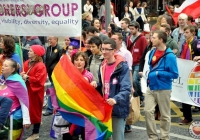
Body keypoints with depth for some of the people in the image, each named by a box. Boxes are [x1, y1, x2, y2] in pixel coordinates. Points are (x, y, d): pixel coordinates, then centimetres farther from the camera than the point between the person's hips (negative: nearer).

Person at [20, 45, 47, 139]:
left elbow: (39, 79, -24)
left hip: (35, 91, -7)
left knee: (35, 110, 0)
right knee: (28, 109, 13)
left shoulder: (40, 66, -18)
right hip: (27, 89, 7)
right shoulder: (27, 63, 7)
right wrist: (22, 75, -5)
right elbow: (24, 72, 18)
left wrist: (27, 78, -18)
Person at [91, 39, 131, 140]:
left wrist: (116, 99, -39)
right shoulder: (102, 66, 10)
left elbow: (126, 89, -22)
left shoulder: (123, 67, -14)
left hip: (118, 108, -7)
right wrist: (96, 85, -2)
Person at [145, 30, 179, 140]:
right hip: (151, 87, 6)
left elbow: (175, 74, -16)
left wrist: (158, 74, -19)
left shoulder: (169, 56, -16)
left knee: (165, 115, 7)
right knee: (148, 111, -1)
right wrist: (149, 75, 7)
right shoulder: (152, 52, 5)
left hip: (163, 89, -6)